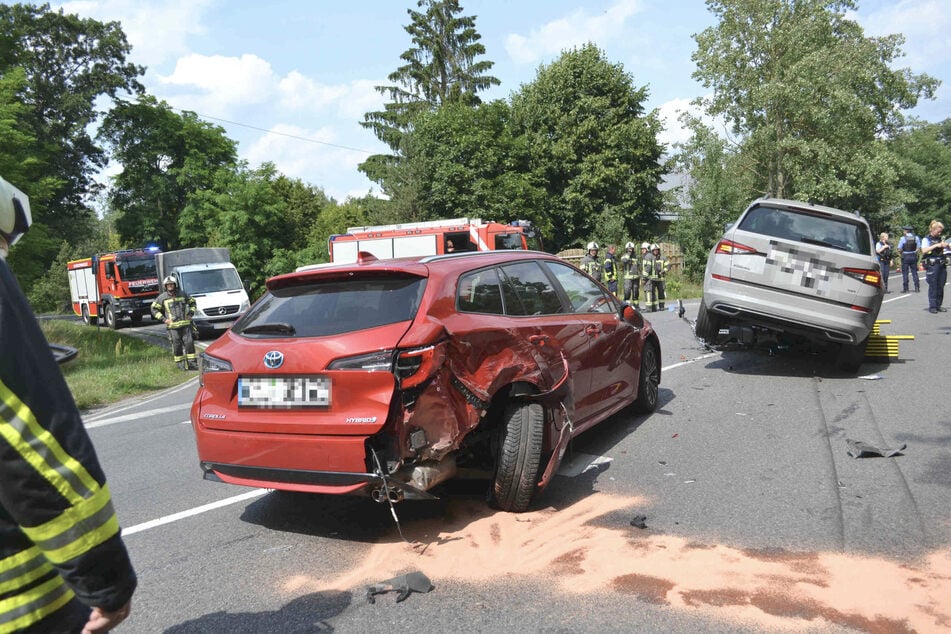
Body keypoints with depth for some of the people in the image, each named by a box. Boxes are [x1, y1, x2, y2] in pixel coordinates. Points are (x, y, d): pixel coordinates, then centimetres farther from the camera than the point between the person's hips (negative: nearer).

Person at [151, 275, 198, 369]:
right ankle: (180, 363, 11)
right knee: (177, 345, 0)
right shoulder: (162, 297, 4)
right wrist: (163, 319, -1)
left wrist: (191, 313, 10)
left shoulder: (183, 295, 9)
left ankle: (192, 362, 5)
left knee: (189, 342, -3)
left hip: (185, 324, 1)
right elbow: (154, 309, 9)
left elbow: (192, 302, 22)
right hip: (172, 326, -1)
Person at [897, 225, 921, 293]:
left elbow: (899, 249, -10)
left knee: (905, 273, 1)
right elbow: (919, 247, 3)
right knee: (914, 272, 9)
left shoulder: (903, 238, -8)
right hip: (914, 256, 4)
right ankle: (917, 288, 7)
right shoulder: (916, 237, 4)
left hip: (905, 257, -4)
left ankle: (905, 289, 0)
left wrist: (902, 252, 9)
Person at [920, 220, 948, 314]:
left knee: (940, 286, 7)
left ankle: (938, 305, 14)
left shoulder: (940, 239, 14)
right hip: (932, 265, -6)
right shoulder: (926, 239, -2)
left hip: (942, 264, 6)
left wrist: (945, 244, 0)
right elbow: (924, 250, -15)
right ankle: (932, 306, -1)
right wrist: (936, 245, -20)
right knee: (933, 286, -4)